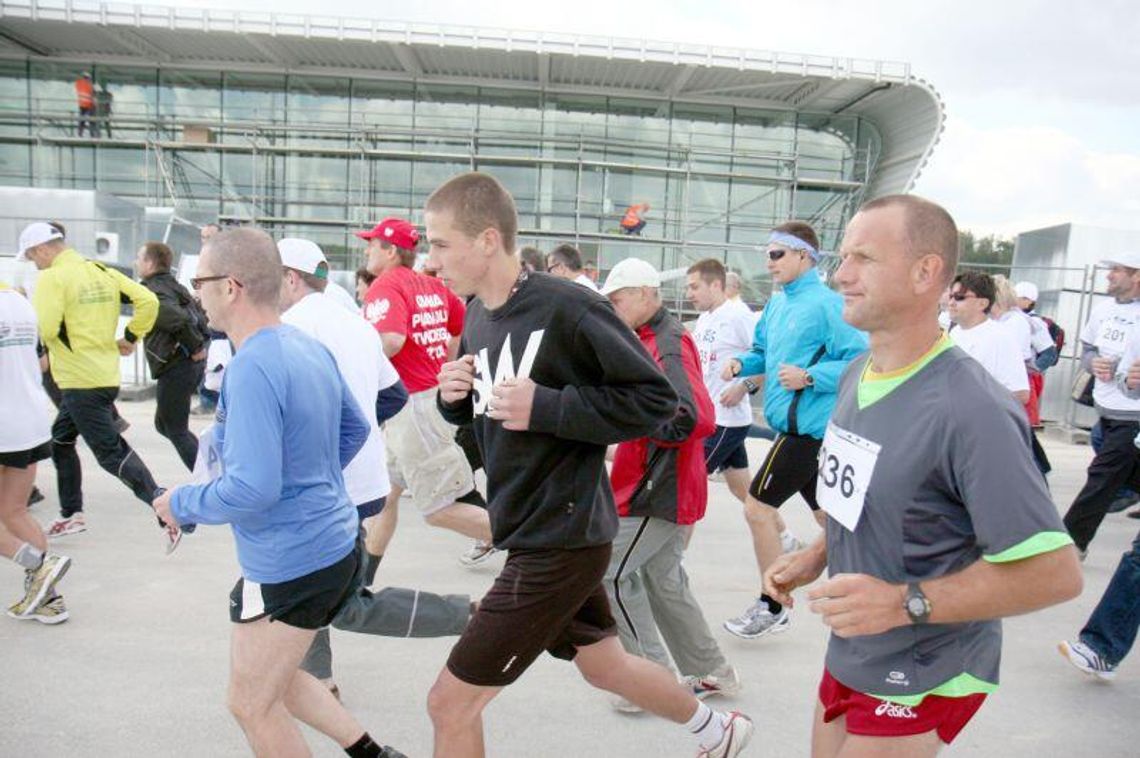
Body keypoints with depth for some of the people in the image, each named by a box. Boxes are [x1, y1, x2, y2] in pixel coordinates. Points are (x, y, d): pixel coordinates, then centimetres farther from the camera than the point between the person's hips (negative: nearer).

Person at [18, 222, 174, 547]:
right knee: (61, 440, 24)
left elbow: (44, 329, -22)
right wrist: (130, 338, 9)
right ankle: (71, 514, 32)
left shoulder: (51, 278, -12)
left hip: (81, 381, -9)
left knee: (110, 452, -7)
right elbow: (147, 301, 1)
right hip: (105, 373, 9)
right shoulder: (103, 272, 8)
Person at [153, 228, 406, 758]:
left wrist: (182, 504, -10)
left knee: (253, 705, 14)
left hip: (288, 567, -9)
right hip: (336, 547, 9)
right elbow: (355, 428, 14)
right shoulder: (311, 348, 3)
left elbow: (251, 490, -28)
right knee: (272, 679, 27)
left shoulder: (252, 369, -24)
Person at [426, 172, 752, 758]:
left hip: (561, 540, -9)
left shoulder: (566, 308, -21)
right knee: (603, 665, 28)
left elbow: (657, 399, -18)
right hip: (534, 533, 9)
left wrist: (546, 406, -24)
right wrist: (453, 394, -6)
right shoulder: (476, 314, 4)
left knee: (450, 702, 1)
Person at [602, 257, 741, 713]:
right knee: (662, 578, 18)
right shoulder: (650, 339, 11)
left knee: (611, 574, -2)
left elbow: (696, 420, -29)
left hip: (660, 488, -10)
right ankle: (711, 673, 32)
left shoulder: (669, 344, -19)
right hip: (666, 485, 10)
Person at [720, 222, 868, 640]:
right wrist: (741, 362, 2)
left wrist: (809, 377, -26)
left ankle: (772, 607, 13)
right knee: (826, 514, 18)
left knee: (758, 508, -3)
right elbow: (764, 351, 22)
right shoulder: (777, 303, 10)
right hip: (799, 427, 9)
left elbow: (859, 361, -19)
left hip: (806, 427, -9)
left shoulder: (826, 304, -16)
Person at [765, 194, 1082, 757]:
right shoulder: (854, 376, 0)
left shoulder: (971, 409, -26)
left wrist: (904, 603, -29)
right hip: (848, 654, 7)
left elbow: (1055, 571, -26)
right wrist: (818, 556, 4)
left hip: (922, 682, -7)